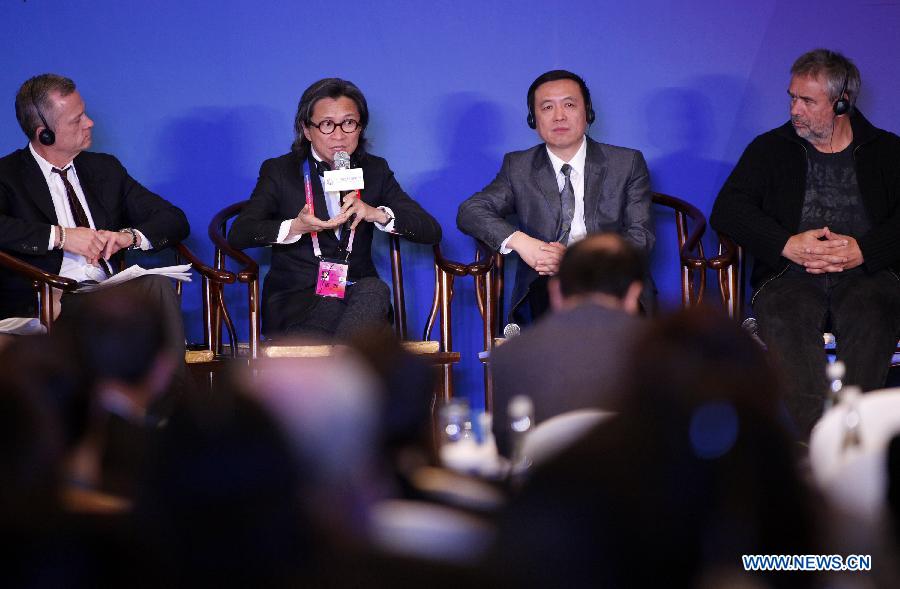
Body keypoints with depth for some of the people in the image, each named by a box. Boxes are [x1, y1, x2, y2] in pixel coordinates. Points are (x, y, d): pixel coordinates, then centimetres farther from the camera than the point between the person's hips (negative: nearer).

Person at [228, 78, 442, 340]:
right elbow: (238, 235, -6)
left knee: (374, 290, -34)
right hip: (296, 301, -3)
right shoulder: (280, 171, 7)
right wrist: (294, 228, -24)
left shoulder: (375, 170, 14)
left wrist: (377, 214, -14)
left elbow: (431, 231, 4)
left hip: (359, 293, 3)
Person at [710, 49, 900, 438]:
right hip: (789, 274, 0)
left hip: (866, 274, 0)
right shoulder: (770, 149, 18)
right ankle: (816, 445, -46)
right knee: (784, 318, -35)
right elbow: (727, 210, 6)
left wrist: (863, 250, -14)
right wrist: (786, 244, -9)